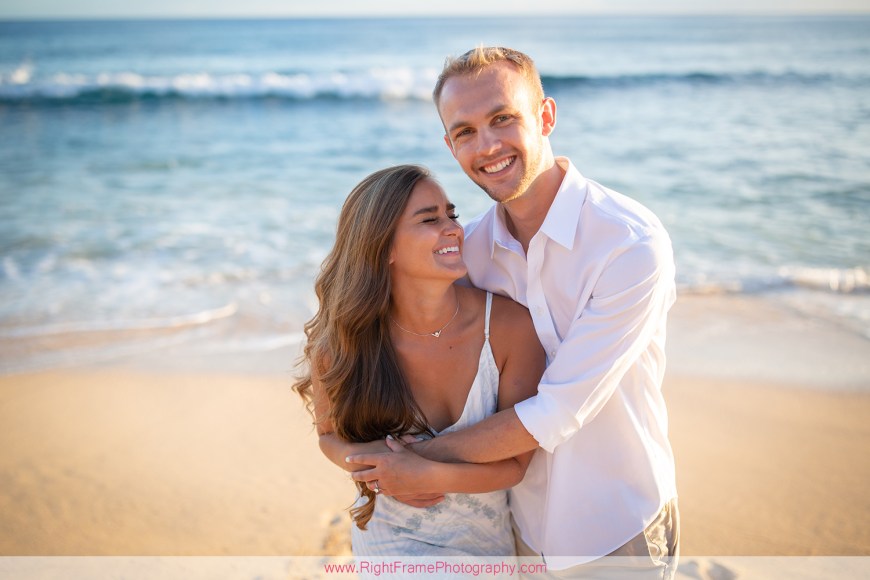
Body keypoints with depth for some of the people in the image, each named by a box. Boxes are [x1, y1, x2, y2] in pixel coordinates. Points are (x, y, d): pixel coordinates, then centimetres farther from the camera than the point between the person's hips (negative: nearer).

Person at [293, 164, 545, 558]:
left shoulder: (509, 325, -25)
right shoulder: (340, 346, -22)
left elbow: (514, 464, -18)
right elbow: (330, 434, -2)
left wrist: (427, 473, -32)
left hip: (489, 540, 1)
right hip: (391, 538, -1)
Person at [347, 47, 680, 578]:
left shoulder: (634, 245, -25)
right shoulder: (472, 245, -6)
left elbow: (556, 413, -25)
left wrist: (421, 460, -19)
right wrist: (389, 475, -5)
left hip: (619, 534, -4)